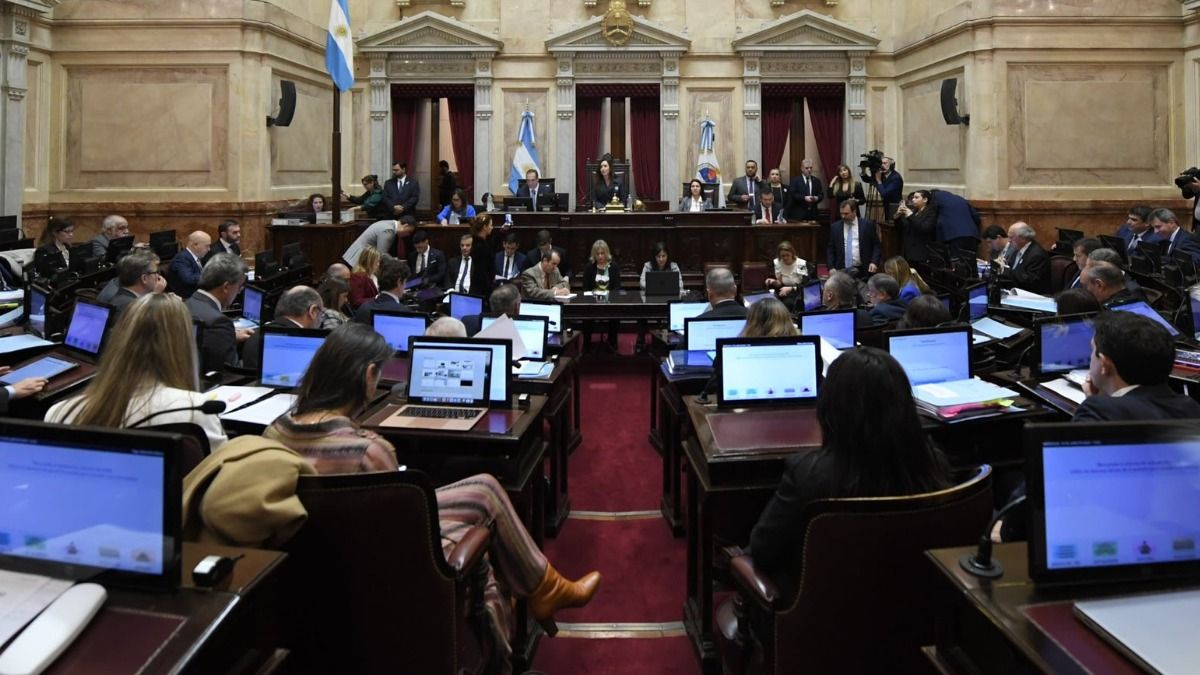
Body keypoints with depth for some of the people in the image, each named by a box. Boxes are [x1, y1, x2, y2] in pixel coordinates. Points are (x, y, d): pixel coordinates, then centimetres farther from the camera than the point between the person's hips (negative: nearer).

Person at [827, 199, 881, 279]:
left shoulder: (868, 225, 3)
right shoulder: (835, 227, 8)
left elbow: (877, 246, 5)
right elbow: (830, 249, 9)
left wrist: (874, 262, -10)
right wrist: (831, 268, -4)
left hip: (863, 270, -1)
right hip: (842, 270, 1)